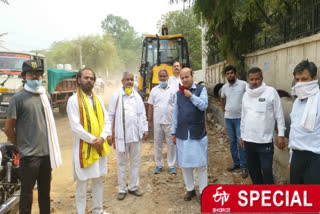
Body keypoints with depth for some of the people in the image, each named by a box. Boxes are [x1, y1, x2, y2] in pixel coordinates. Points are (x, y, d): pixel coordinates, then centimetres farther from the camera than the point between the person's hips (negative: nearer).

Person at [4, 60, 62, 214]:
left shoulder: (45, 96, 10)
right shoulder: (18, 98, -8)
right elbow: (8, 128, -6)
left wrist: (51, 147, 13)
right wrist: (20, 146, 2)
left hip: (46, 153, 5)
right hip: (29, 155, -5)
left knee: (45, 191, 18)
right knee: (27, 192, 6)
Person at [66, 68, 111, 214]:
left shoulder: (98, 99, 10)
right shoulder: (73, 100, -8)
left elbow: (106, 121, 6)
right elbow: (75, 127, -15)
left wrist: (102, 138, -10)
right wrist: (93, 140, -15)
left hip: (100, 146, 6)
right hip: (83, 147, -6)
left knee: (99, 180, 16)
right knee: (82, 183, 4)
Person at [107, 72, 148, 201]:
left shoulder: (137, 96, 9)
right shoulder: (116, 96, -3)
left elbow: (142, 114, 10)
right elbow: (111, 115, -3)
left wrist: (145, 129, 4)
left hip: (136, 134, 4)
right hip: (121, 134, -3)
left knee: (135, 161, 12)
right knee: (121, 163, 8)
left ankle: (133, 187, 26)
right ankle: (122, 189, 20)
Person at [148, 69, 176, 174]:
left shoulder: (173, 90, 2)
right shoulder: (154, 90, 6)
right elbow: (151, 106, 7)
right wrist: (149, 121, 4)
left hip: (170, 121, -1)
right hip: (157, 121, 2)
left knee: (171, 144, 4)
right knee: (158, 144, 9)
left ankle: (171, 165, 17)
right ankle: (158, 165, 22)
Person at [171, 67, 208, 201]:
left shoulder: (201, 89, 1)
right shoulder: (178, 93, 10)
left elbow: (204, 105, -13)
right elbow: (175, 114, 11)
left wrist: (191, 96, -15)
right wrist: (174, 132, 10)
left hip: (198, 134, -3)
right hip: (182, 134, 3)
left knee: (201, 164, 2)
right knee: (184, 164, 9)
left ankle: (203, 191, 16)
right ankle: (190, 189, 26)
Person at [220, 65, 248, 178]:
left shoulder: (243, 84, -9)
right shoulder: (224, 87, 6)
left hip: (240, 117, -5)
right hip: (228, 118, 5)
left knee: (241, 142, -5)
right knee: (232, 141, 13)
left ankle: (244, 167, 5)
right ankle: (236, 163, 27)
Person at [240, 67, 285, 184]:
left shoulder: (270, 92, -7)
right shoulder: (246, 94, 8)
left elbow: (279, 115, -6)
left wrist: (281, 135, -8)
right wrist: (242, 136, 16)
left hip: (265, 141, -5)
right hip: (249, 140, 6)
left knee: (266, 171, -2)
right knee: (252, 169, 17)